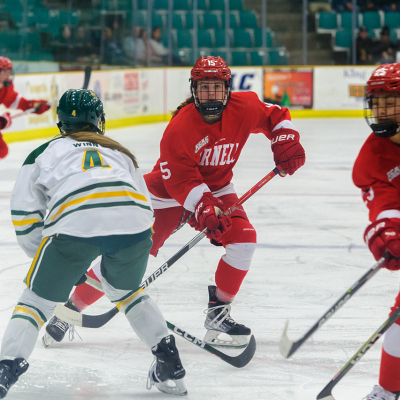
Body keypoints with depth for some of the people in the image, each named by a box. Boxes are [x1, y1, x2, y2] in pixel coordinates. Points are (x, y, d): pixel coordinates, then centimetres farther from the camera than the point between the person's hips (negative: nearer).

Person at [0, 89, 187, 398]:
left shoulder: (45, 151, 31)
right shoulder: (120, 152, 40)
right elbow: (145, 207, 34)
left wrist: (43, 256, 31)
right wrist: (130, 255, 44)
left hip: (73, 222, -3)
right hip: (133, 219, 3)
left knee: (38, 298, 13)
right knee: (125, 289, 30)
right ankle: (171, 367, 25)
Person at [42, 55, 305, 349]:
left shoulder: (244, 107, -15)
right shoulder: (179, 128, -28)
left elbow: (276, 116, 4)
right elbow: (181, 180, -29)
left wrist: (286, 142, -14)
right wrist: (205, 209, -42)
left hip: (216, 189, 5)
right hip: (168, 192, -5)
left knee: (244, 239, -18)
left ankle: (218, 314, -3)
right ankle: (72, 308, 5)